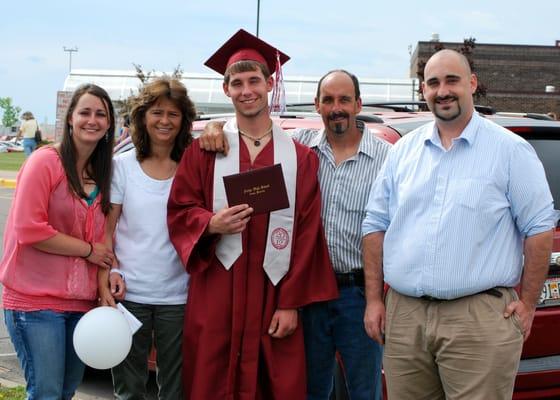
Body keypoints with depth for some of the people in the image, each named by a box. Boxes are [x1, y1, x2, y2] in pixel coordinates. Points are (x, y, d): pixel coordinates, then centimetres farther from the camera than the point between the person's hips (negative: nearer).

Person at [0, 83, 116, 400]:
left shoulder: (103, 172, 12)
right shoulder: (46, 161, -8)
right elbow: (28, 229, -16)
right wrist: (87, 249, -11)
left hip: (82, 302, 7)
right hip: (37, 302, -6)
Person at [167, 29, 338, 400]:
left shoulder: (300, 158, 4)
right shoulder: (204, 151, 5)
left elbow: (307, 236, 1)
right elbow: (179, 212, 5)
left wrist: (290, 303, -5)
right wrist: (212, 224, -17)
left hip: (273, 295, 0)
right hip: (215, 295, 0)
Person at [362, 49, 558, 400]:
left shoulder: (510, 150, 0)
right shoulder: (403, 150, 12)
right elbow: (376, 224, 14)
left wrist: (528, 303, -4)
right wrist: (374, 299, 8)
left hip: (479, 319, -4)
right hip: (404, 316, 4)